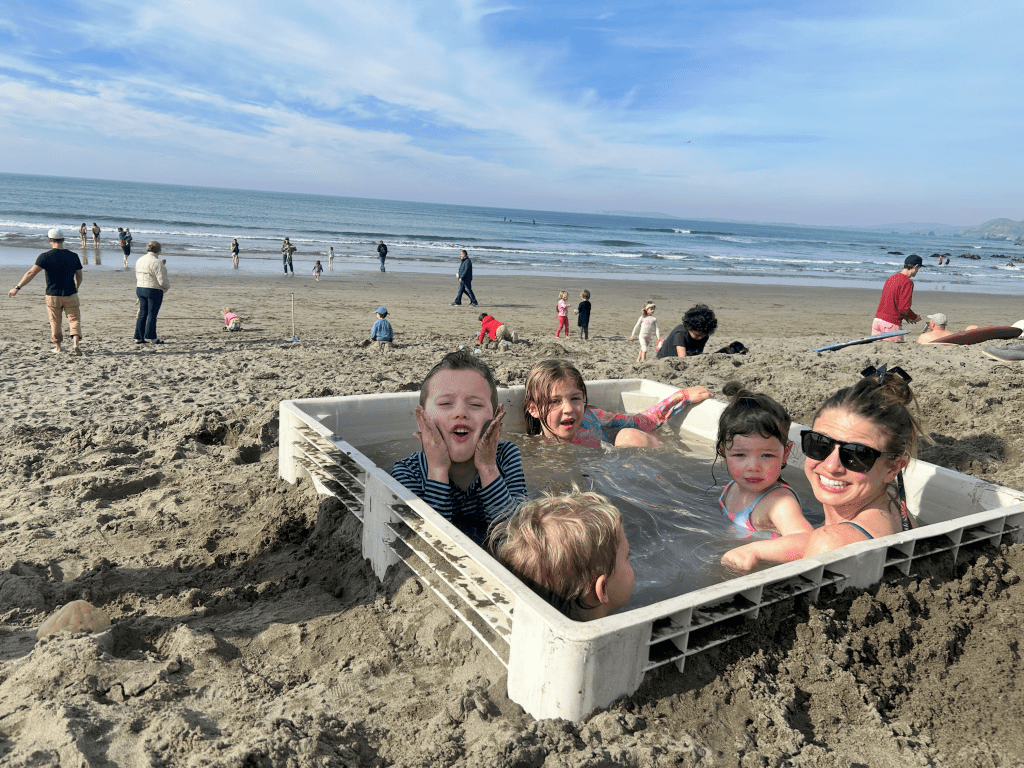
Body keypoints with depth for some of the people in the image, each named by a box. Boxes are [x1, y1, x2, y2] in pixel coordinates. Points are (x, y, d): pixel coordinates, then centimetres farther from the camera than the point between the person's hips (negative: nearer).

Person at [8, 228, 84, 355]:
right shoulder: (74, 256, 1)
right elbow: (79, 277, 9)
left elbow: (31, 273, -13)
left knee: (55, 321, 12)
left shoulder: (46, 256, -8)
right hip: (70, 295, 1)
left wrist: (17, 287, -9)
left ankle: (57, 346, 21)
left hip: (53, 296, -1)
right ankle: (76, 342, -15)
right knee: (74, 318, 5)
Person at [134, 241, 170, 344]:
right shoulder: (156, 262, -16)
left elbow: (137, 277, 16)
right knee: (152, 314, 0)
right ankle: (151, 336, 5)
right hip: (154, 291, -8)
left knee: (142, 313, 13)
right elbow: (162, 280, -18)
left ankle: (139, 337, 16)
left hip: (139, 289, 8)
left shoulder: (139, 260, 10)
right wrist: (167, 286, 1)